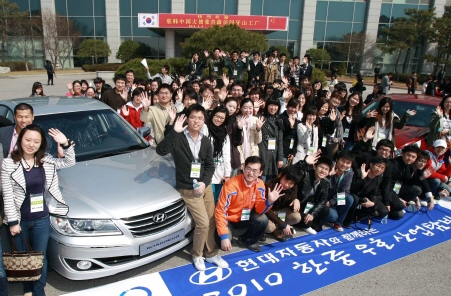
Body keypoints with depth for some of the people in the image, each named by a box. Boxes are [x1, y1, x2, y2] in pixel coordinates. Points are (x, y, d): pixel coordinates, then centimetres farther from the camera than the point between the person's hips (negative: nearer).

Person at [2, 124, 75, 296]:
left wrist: (66, 144, -10)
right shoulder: (9, 164, -11)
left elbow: (69, 162, 7)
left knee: (41, 257, 11)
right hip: (19, 219, -1)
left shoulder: (46, 161, -2)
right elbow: (7, 196, -11)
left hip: (41, 219, 2)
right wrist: (13, 221, -12)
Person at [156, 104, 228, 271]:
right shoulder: (178, 138, -12)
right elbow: (161, 151, -29)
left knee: (211, 222, 10)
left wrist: (204, 182, -11)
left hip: (205, 186, 5)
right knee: (203, 223, -8)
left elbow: (210, 165, 5)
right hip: (188, 189, -5)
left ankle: (211, 254, 31)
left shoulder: (205, 141, 4)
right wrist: (174, 132, -37)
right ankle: (197, 255, 17)